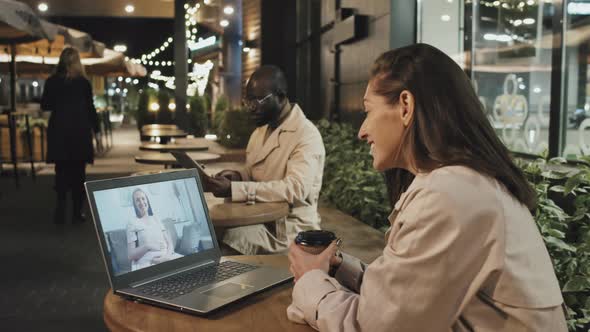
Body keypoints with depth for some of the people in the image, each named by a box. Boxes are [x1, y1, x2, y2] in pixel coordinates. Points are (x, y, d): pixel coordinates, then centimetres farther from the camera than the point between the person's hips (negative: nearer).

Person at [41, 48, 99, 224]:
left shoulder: (51, 82, 0)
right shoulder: (83, 82, -5)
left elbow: (45, 105, 7)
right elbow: (90, 108, -3)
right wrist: (96, 129, 5)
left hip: (58, 132, 1)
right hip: (80, 132, -1)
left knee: (61, 171, 10)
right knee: (78, 172, 7)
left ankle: (61, 208, -1)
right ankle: (77, 212, 8)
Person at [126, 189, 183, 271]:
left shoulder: (157, 220, 19)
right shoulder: (132, 224, 7)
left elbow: (170, 243, 11)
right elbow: (131, 255, 1)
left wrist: (167, 256, -10)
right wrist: (147, 246, -14)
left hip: (166, 258, 4)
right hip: (146, 264, -4)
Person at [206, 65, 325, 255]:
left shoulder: (307, 135, -15)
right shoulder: (261, 129, 11)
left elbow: (295, 189, -27)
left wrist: (234, 189, -32)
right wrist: (237, 176, -3)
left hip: (290, 230, -7)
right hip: (260, 220, 7)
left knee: (228, 238, -27)